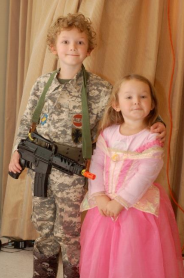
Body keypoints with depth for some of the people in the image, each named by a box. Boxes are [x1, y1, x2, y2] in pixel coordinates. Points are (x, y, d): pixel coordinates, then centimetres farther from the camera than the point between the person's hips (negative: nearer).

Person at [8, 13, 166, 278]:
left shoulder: (99, 88, -9)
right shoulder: (43, 83, 3)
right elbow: (27, 121, 12)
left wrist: (156, 125, -24)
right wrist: (18, 150, 3)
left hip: (72, 175, -4)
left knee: (70, 236, 8)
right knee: (44, 232, 18)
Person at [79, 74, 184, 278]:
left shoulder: (152, 139, -12)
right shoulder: (107, 133, 2)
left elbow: (144, 177, -18)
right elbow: (96, 166, -1)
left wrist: (120, 202, -20)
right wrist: (99, 197, -12)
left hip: (137, 206, -4)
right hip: (106, 204, 4)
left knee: (132, 260, 3)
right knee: (101, 256, 15)